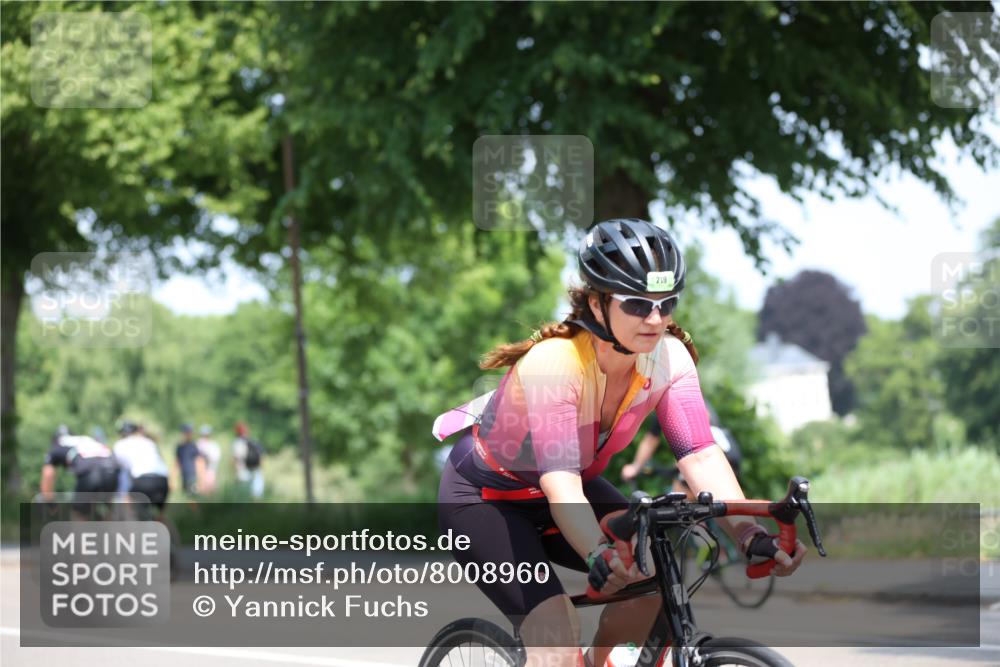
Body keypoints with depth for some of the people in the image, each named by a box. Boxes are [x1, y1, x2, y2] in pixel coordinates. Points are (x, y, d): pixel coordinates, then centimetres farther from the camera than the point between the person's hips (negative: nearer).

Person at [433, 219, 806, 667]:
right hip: (483, 496, -6)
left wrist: (751, 536, -42)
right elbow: (559, 482, -44)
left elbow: (701, 455, -27)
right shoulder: (552, 363, -35)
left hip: (575, 486, 6)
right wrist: (599, 555, -61)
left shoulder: (668, 357, -19)